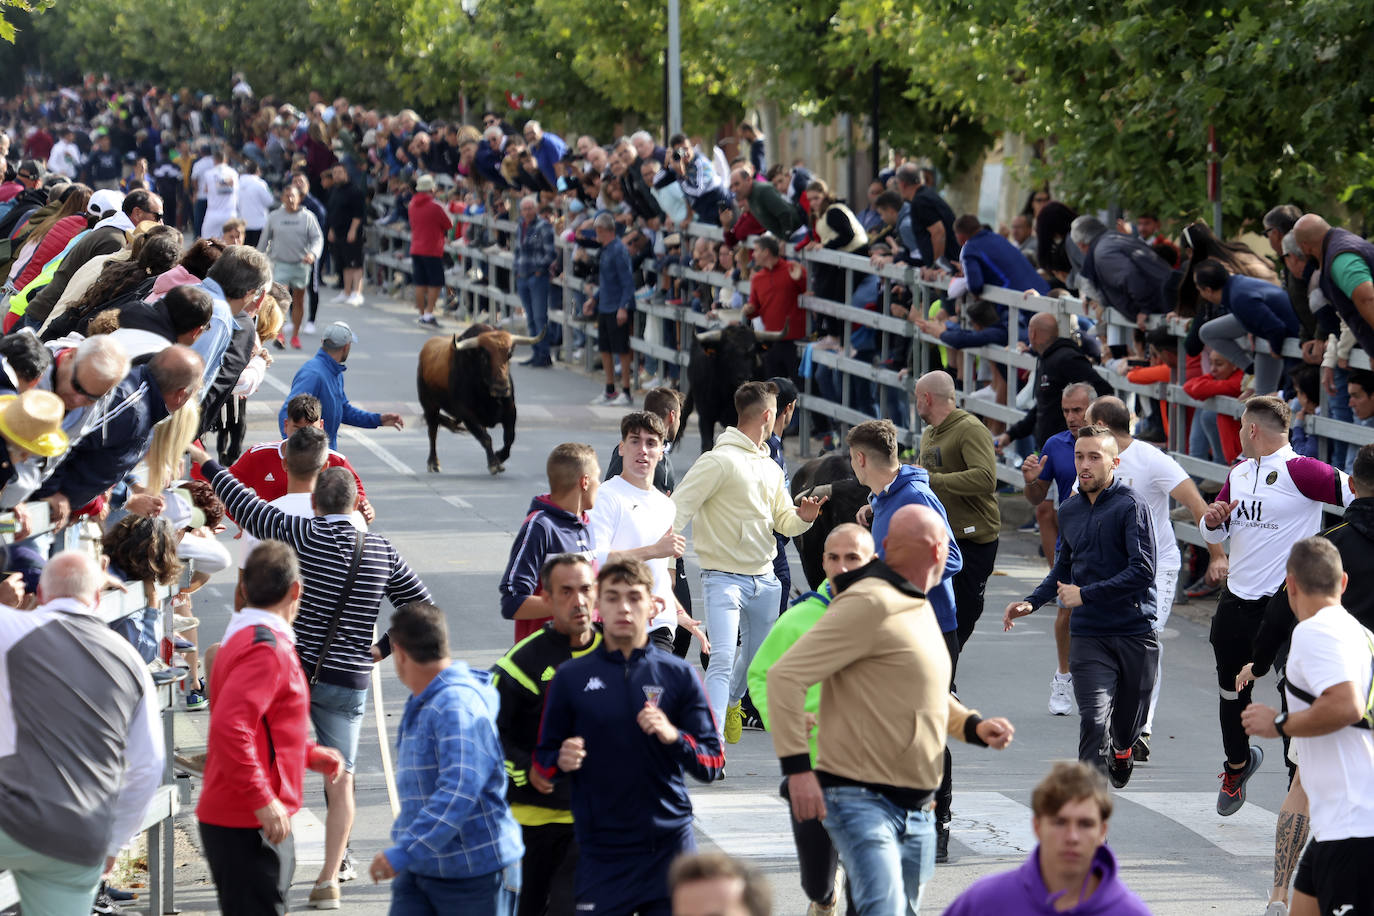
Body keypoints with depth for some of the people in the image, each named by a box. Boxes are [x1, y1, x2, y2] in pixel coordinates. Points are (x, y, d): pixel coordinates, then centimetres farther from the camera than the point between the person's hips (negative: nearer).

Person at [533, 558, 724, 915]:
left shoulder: (679, 675, 5)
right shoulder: (571, 678, 4)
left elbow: (713, 764, 3)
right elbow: (543, 761, 8)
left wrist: (674, 737, -16)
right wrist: (562, 761, -14)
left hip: (669, 845, 1)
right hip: (601, 850, -1)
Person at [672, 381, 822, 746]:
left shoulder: (771, 468, 15)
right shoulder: (720, 461, -11)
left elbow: (781, 520, 20)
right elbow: (679, 509, -14)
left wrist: (801, 517, -4)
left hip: (764, 578, 8)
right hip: (724, 576, -8)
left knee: (758, 653, 21)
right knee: (723, 657, -19)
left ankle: (731, 702, 51)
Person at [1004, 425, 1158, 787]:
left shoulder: (1130, 505, -9)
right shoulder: (1069, 510, 10)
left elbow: (1142, 570, -16)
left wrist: (1085, 594, -16)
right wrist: (1032, 602, 8)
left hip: (1135, 632, -2)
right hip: (1088, 635, 2)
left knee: (1129, 720, 14)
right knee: (1093, 720, -16)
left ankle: (1122, 750, 49)